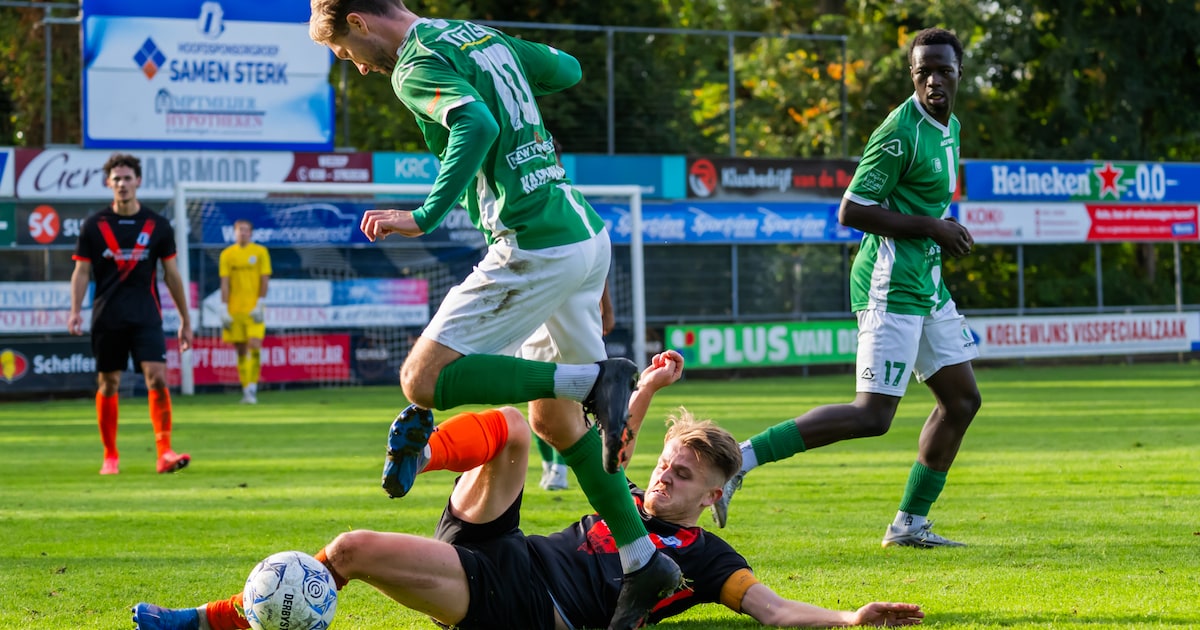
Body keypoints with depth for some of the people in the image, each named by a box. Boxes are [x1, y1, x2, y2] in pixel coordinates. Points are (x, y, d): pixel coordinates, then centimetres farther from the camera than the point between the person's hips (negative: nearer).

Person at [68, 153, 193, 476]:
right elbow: (81, 271, 3)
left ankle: (164, 453, -17)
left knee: (158, 379, -14)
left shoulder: (157, 225, 4)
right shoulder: (94, 225, 3)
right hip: (107, 319, 0)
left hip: (146, 316, 0)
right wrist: (76, 310, -12)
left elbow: (171, 273, 10)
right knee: (108, 385, 5)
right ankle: (110, 456, 17)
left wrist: (185, 320, 10)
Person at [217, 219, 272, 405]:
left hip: (253, 309, -2)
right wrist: (224, 309, -2)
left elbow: (265, 280, 1)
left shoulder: (260, 252, 4)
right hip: (235, 310, 2)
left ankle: (252, 388, -13)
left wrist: (259, 304, -8)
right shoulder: (227, 254, 7)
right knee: (241, 350, 5)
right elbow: (224, 283, 5)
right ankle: (247, 390, 13)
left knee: (254, 345, -16)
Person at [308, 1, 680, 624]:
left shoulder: (417, 65, -9)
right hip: (587, 232, 9)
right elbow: (567, 69, 30)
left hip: (536, 248, -9)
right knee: (554, 416, 17)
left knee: (423, 379, -8)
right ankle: (643, 562, 16)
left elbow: (476, 125, -27)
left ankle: (597, 380, -16)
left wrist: (424, 216, -28)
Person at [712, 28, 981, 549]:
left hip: (926, 285, 10)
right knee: (872, 416, -14)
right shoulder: (902, 131, -16)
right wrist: (932, 227, -17)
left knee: (961, 399, 11)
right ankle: (741, 457, -13)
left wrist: (944, 231, 9)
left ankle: (910, 524, 18)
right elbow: (851, 211, -20)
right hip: (892, 285, -10)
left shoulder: (950, 127, 13)